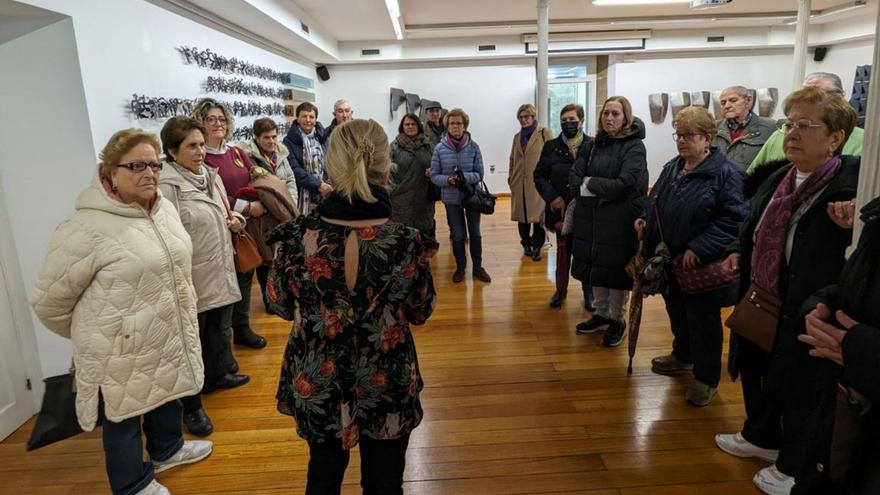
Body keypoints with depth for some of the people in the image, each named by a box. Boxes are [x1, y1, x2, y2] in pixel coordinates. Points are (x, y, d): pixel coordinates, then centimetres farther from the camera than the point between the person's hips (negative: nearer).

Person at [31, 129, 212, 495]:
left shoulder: (164, 208, 0)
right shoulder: (87, 227, -23)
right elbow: (49, 300, -14)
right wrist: (92, 336, -1)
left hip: (170, 338, 7)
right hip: (121, 351, -7)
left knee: (168, 396, 26)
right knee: (124, 418, 15)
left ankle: (167, 449, 51)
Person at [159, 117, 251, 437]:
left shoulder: (211, 176, 8)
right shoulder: (167, 187, -18)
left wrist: (234, 219, 1)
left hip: (220, 272, 7)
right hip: (192, 279, -7)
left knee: (216, 330, 23)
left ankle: (215, 375, 46)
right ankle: (190, 405, 23)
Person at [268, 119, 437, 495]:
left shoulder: (298, 237, -19)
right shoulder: (408, 243, -21)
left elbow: (280, 305, -1)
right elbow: (420, 312, -4)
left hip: (316, 385, 2)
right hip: (388, 387, -1)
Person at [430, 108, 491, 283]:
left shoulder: (473, 147, -9)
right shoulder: (440, 148, -9)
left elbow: (479, 174, -8)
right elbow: (434, 176, -6)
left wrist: (464, 177, -26)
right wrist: (448, 180, -24)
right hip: (451, 198, 0)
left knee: (475, 233, 14)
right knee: (457, 235, 12)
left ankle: (478, 267, 29)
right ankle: (460, 267, 30)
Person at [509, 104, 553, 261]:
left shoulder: (544, 133, 0)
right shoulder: (517, 136, 18)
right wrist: (510, 177, 14)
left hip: (538, 181, -5)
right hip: (519, 183, 5)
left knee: (538, 216, -3)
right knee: (521, 215, 8)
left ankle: (537, 246, 7)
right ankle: (526, 244, 21)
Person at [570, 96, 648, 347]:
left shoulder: (634, 146, -8)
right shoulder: (595, 144, 9)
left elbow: (624, 184, -20)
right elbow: (575, 177, 1)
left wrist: (590, 182, -11)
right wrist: (602, 191, -15)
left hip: (620, 220, -5)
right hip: (591, 218, 6)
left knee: (616, 270, 5)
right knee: (595, 267, 14)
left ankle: (617, 321, 22)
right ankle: (601, 315, 31)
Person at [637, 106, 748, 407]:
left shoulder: (725, 174, -16)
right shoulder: (671, 168, 8)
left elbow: (734, 218, -22)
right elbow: (656, 203, 21)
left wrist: (699, 248, -26)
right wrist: (645, 219, 1)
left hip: (702, 267, -7)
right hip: (669, 261, 7)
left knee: (703, 322, 7)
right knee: (677, 313, 22)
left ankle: (706, 378, 24)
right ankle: (682, 356, 45)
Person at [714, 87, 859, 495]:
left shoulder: (850, 187, -19)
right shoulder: (778, 179, 6)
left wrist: (851, 227, -38)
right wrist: (738, 252, 6)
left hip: (802, 316, -7)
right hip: (759, 305, 8)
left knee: (797, 389, 12)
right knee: (755, 372, 24)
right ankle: (760, 437, 49)